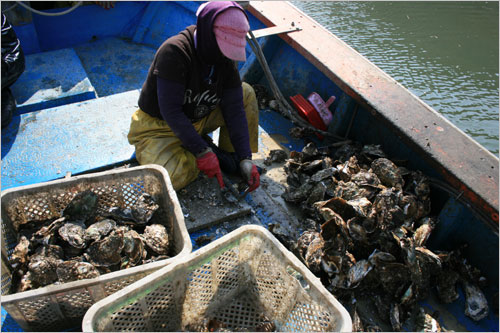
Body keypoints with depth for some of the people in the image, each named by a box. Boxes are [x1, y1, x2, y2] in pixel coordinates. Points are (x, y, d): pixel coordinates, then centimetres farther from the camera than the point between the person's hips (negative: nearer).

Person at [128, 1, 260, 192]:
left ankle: (231, 155, -1)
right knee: (170, 178, -33)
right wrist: (202, 152, -30)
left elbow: (234, 110, -10)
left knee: (245, 93, -7)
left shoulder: (225, 59, -9)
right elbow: (170, 111, -29)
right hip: (159, 126, -5)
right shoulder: (174, 51, -28)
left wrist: (245, 158, -18)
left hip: (198, 119, 6)